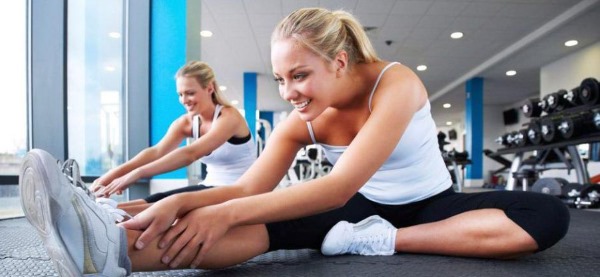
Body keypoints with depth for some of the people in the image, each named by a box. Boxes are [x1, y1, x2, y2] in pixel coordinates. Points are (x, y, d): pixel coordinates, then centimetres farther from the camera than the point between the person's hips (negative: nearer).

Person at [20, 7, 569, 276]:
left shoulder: (396, 83, -26)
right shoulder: (302, 121, -11)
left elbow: (342, 186, -38)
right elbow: (249, 188, -18)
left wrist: (228, 214, -45)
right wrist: (182, 203, -39)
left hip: (431, 206, -1)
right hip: (364, 210, 2)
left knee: (546, 216, -30)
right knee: (268, 221, -29)